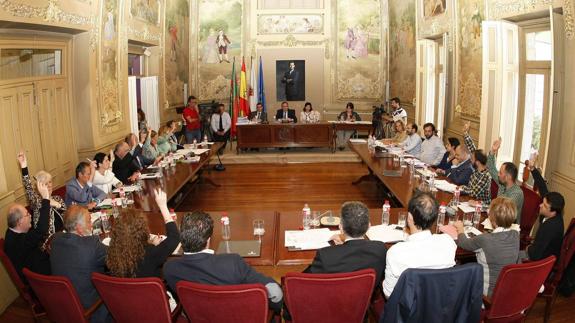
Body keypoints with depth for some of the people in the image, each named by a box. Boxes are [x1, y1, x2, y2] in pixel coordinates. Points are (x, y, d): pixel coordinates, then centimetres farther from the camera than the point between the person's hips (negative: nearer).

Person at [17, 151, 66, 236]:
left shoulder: (57, 198, 14)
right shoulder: (36, 201, 1)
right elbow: (28, 188, -17)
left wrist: (57, 205, -12)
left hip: (62, 233, 4)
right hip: (46, 236, -4)